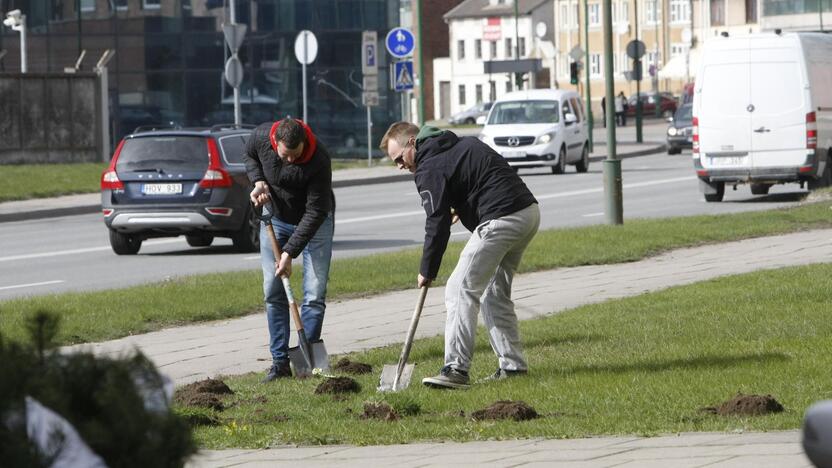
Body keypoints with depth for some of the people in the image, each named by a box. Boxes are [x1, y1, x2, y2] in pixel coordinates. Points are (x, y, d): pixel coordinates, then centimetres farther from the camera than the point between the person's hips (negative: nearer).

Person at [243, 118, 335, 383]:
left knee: (315, 294, -8)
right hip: (275, 218, 3)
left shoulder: (319, 161, -34)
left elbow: (315, 212, -28)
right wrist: (258, 181, -16)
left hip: (314, 222, -3)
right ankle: (280, 361, 3)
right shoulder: (261, 137, -23)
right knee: (273, 291, -1)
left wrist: (290, 252, -30)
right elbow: (249, 156, 4)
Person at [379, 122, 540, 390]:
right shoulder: (465, 144, 22)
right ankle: (512, 365, 16)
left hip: (500, 220, -10)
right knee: (495, 293, 18)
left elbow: (437, 224, -9)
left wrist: (427, 272, -1)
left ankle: (456, 369, -14)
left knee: (461, 290, -8)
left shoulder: (430, 169, -6)